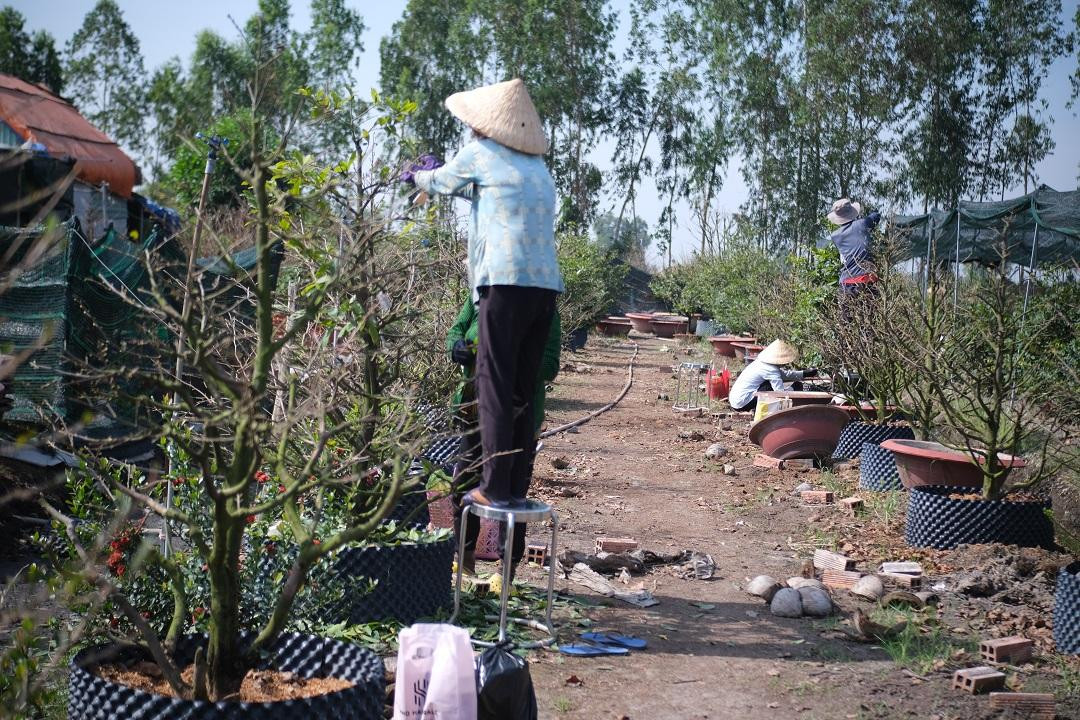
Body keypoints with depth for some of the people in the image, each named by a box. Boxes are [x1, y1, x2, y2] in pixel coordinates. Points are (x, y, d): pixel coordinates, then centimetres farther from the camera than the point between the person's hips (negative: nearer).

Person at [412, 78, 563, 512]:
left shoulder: (480, 154, 5)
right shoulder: (537, 167, 23)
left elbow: (439, 183, 22)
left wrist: (417, 177, 44)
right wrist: (436, 176, 52)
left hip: (506, 282, -6)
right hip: (545, 285, 6)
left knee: (495, 386, -4)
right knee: (524, 390, 9)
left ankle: (496, 488, -5)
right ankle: (518, 486, 11)